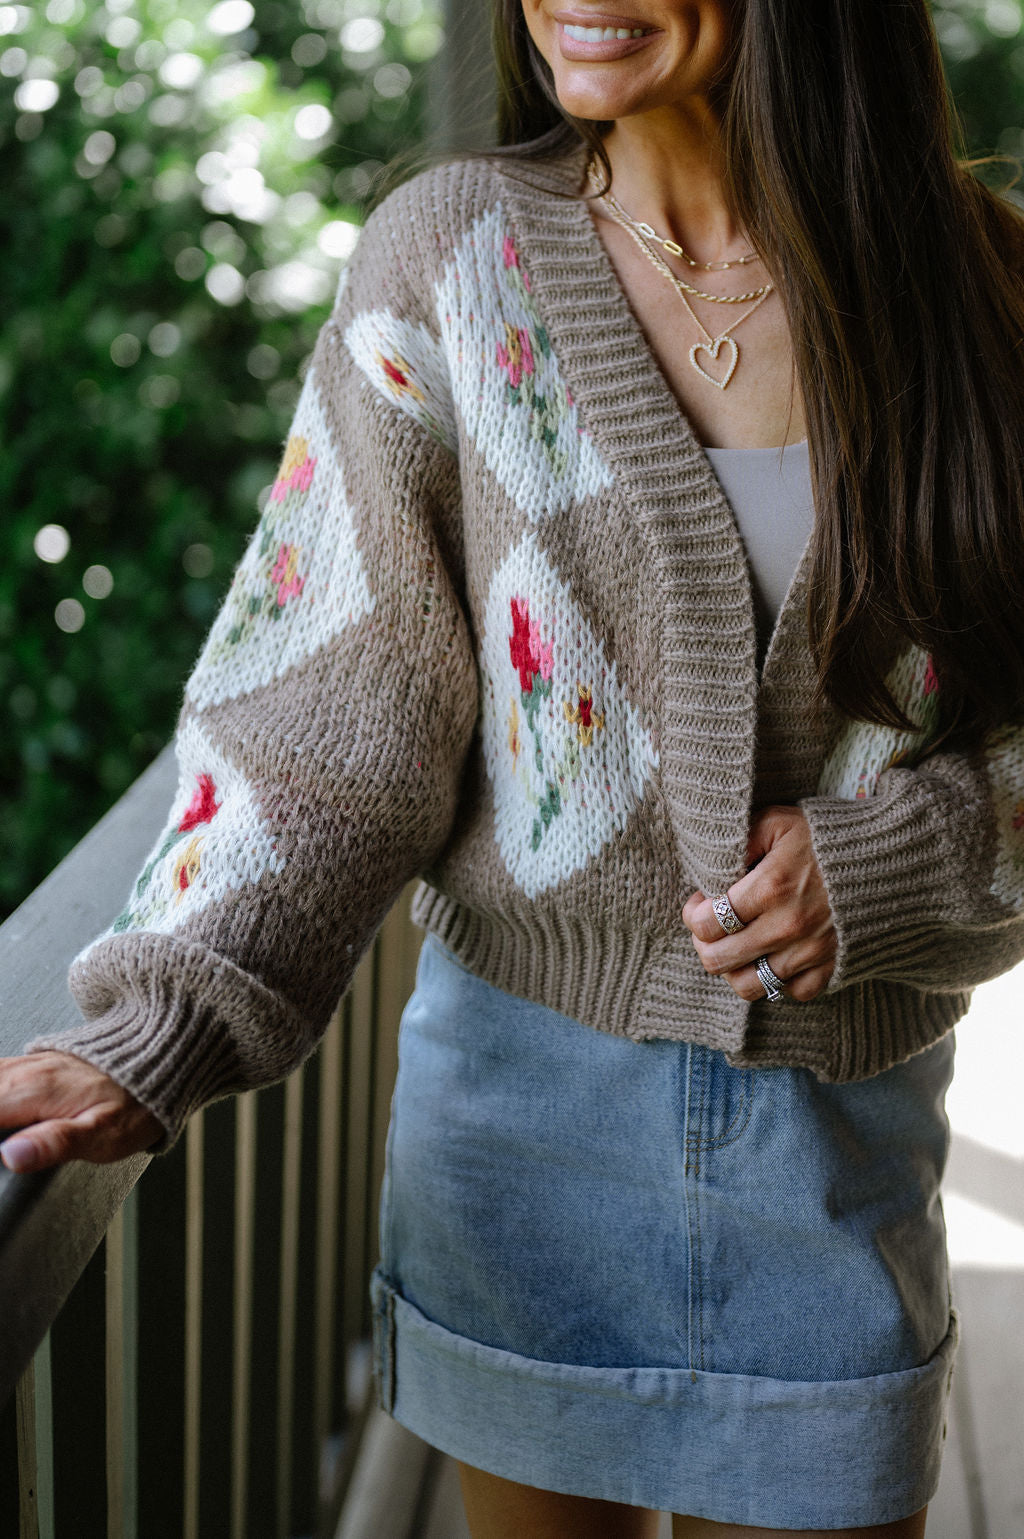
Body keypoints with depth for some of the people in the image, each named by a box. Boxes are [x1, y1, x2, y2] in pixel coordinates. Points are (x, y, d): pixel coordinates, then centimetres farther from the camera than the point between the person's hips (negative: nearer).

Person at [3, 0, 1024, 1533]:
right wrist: (154, 1034, -21)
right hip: (524, 1078, 0)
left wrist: (893, 860, -15)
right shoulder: (452, 253, -5)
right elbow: (327, 693, -10)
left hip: (841, 1116, 1)